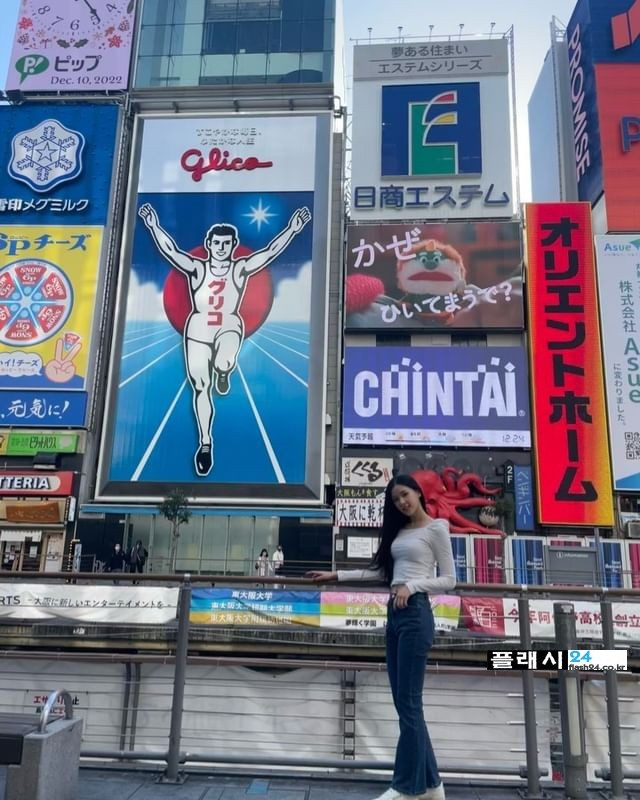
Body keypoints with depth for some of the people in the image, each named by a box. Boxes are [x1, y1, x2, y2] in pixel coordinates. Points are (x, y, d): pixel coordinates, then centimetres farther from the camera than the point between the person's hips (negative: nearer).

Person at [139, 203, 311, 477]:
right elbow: (170, 250, -12)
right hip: (198, 330, 1)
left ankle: (223, 373, 6)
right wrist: (153, 226, -24)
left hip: (229, 327, -1)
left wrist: (292, 229, -18)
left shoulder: (241, 268, -2)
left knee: (224, 363, -36)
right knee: (200, 388, 3)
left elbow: (271, 251, -10)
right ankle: (205, 443, 17)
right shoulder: (197, 268, -2)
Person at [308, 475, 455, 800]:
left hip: (416, 614, -7)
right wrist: (336, 575, 16)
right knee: (405, 702, 8)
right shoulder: (399, 530, 17)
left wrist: (411, 586, -18)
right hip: (394, 614, 7)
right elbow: (380, 571, 19)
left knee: (408, 702, -4)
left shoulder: (436, 528, -2)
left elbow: (449, 580, -4)